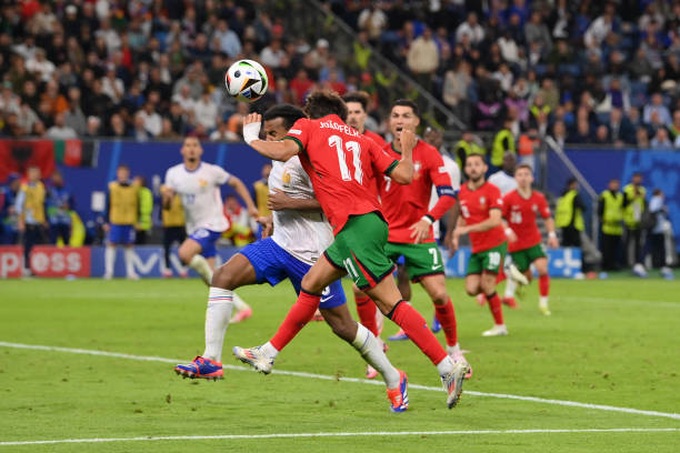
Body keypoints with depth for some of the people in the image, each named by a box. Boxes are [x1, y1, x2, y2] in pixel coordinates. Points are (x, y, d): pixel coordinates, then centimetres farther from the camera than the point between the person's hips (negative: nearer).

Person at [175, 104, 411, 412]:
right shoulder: (282, 161, 13)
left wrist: (290, 204, -22)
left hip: (311, 254, -9)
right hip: (280, 244, 9)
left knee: (342, 326, -1)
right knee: (223, 276, -10)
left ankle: (394, 380, 17)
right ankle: (210, 361, -12)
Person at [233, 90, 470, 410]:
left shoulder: (308, 126, 9)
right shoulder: (361, 139, 21)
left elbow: (284, 151, -12)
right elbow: (403, 175, 11)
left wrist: (252, 138, 8)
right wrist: (407, 148, 33)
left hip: (354, 225, -7)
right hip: (370, 220, 8)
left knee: (390, 303, -11)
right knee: (311, 285, 19)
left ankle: (449, 368, -18)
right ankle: (268, 354, 27)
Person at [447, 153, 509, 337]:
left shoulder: (492, 191, -12)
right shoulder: (462, 192, 7)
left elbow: (495, 221, -23)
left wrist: (467, 229, -28)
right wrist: (455, 237, 4)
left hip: (494, 244, -6)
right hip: (476, 248, 6)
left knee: (487, 285, -12)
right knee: (471, 289, -4)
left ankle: (500, 326, 4)